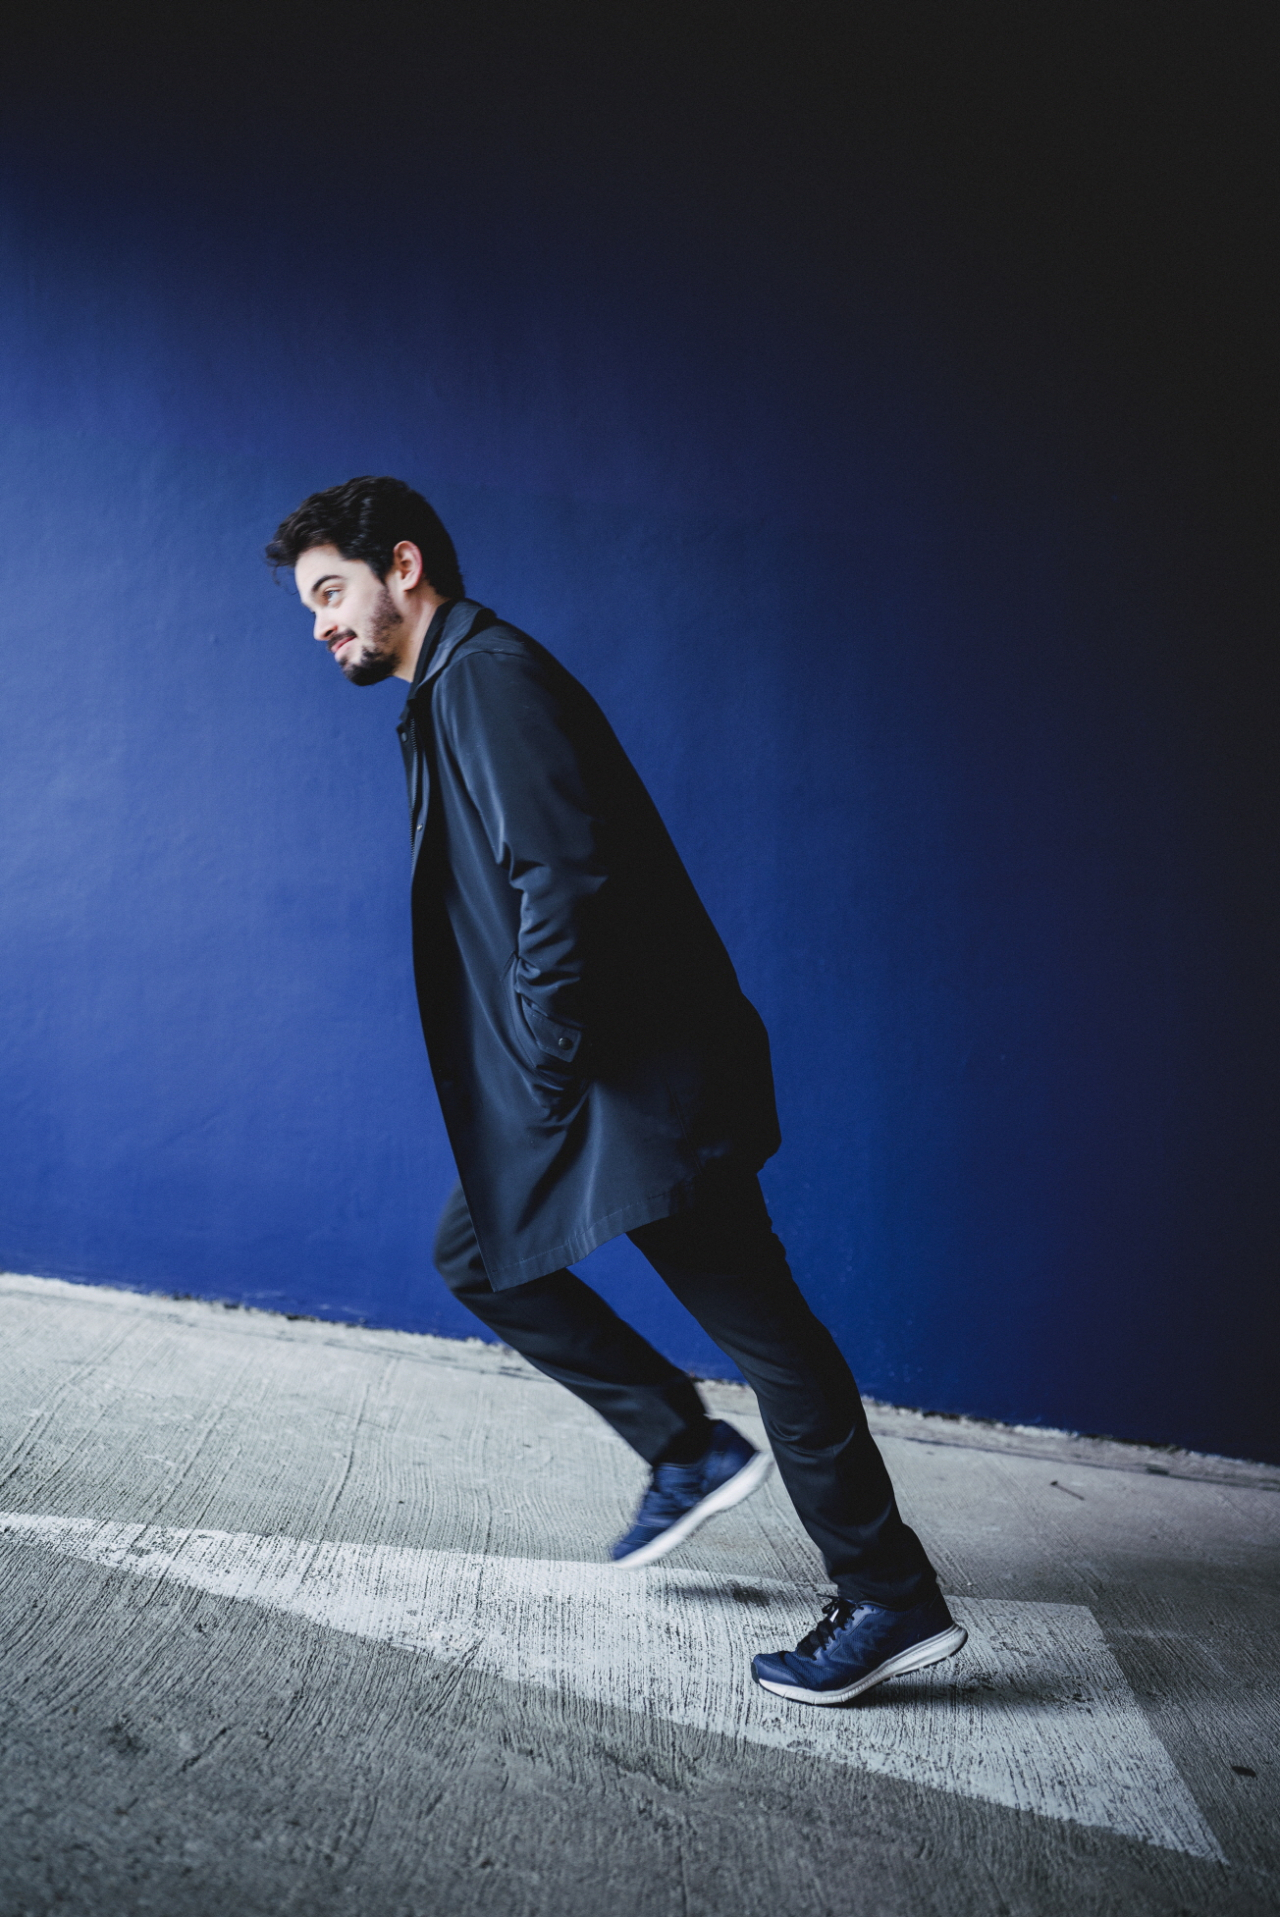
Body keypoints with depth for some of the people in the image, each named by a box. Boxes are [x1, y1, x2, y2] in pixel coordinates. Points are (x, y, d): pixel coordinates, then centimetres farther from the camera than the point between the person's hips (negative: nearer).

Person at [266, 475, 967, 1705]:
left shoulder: (491, 677, -12)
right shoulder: (450, 695, 19)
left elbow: (562, 881, -23)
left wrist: (545, 1070, -18)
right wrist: (529, 1078, 15)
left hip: (642, 1074, -11)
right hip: (574, 1082, 11)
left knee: (754, 1316, -4)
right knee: (477, 1250, 16)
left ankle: (892, 1602, 10)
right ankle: (690, 1451, 20)